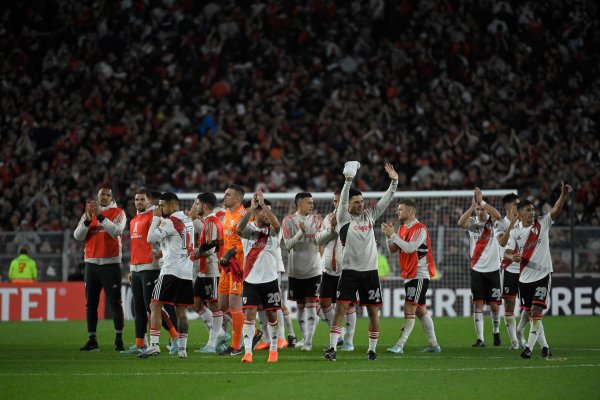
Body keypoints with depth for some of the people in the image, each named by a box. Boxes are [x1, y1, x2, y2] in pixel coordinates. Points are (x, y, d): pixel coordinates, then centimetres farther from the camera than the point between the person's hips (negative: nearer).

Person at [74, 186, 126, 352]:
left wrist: (100, 216, -22)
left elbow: (117, 231, -17)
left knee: (115, 302, -5)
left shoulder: (118, 213, 1)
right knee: (90, 304, 5)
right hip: (91, 262, 4)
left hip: (111, 263, -4)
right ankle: (92, 341, 9)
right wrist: (88, 220, -13)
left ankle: (119, 340, -2)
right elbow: (78, 236, 3)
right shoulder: (88, 212, 12)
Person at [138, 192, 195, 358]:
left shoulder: (170, 221, -10)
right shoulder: (188, 220, 16)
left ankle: (154, 345, -13)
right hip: (187, 271, 8)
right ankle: (182, 348, 4)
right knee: (181, 310, 8)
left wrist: (156, 218, -3)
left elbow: (151, 238, -12)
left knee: (155, 307, -5)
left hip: (171, 270, -8)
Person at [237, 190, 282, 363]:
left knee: (271, 315, 8)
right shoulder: (249, 229, -1)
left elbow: (276, 224, -23)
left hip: (270, 279, 1)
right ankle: (247, 352, -12)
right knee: (250, 313, -9)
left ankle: (273, 350, 22)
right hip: (251, 280, -1)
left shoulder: (272, 231, 1)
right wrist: (251, 207, -30)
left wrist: (263, 204, -25)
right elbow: (239, 229, -25)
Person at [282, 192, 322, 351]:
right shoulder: (289, 220, -2)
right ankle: (305, 338, 19)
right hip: (296, 270, 0)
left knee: (311, 305, -8)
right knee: (300, 306, 8)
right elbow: (288, 244, -8)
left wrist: (319, 229, -20)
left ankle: (308, 341, -11)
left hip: (313, 270, 0)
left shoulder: (316, 219, 5)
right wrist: (300, 233, -24)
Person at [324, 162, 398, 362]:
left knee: (373, 311, 4)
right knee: (341, 308, -11)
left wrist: (394, 182, -7)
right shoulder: (344, 218, -2)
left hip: (370, 270, 4)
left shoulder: (369, 215, 9)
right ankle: (332, 347, -12)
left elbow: (386, 200, 6)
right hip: (349, 270, -4)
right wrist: (348, 182, -32)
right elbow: (343, 199, -18)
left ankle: (372, 349, 13)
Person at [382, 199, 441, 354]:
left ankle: (400, 345, -18)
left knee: (409, 309, -13)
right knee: (421, 310, 12)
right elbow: (393, 249, 13)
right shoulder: (402, 228, 12)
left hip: (419, 276, -9)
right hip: (409, 276, 9)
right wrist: (389, 235, -4)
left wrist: (393, 235, -21)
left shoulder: (420, 229, -14)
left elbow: (410, 248, -25)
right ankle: (434, 344, 19)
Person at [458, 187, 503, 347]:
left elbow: (498, 215, -25)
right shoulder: (473, 222, 1)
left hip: (493, 269, -1)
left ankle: (496, 332, 29)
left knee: (494, 305, 5)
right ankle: (480, 339, -4)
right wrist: (472, 205, -28)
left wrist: (481, 201, -26)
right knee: (477, 304, -5)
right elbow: (461, 222, -20)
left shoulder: (493, 222, -1)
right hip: (477, 269, 1)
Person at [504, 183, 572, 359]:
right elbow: (507, 252, -2)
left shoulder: (542, 223, -2)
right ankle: (544, 346, 21)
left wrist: (564, 194, -34)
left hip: (543, 275, -3)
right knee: (531, 314, 8)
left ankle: (529, 347, -15)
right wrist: (513, 257, -27)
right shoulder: (515, 232, 2)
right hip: (525, 278, 3)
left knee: (536, 311, -14)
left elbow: (556, 210, -16)